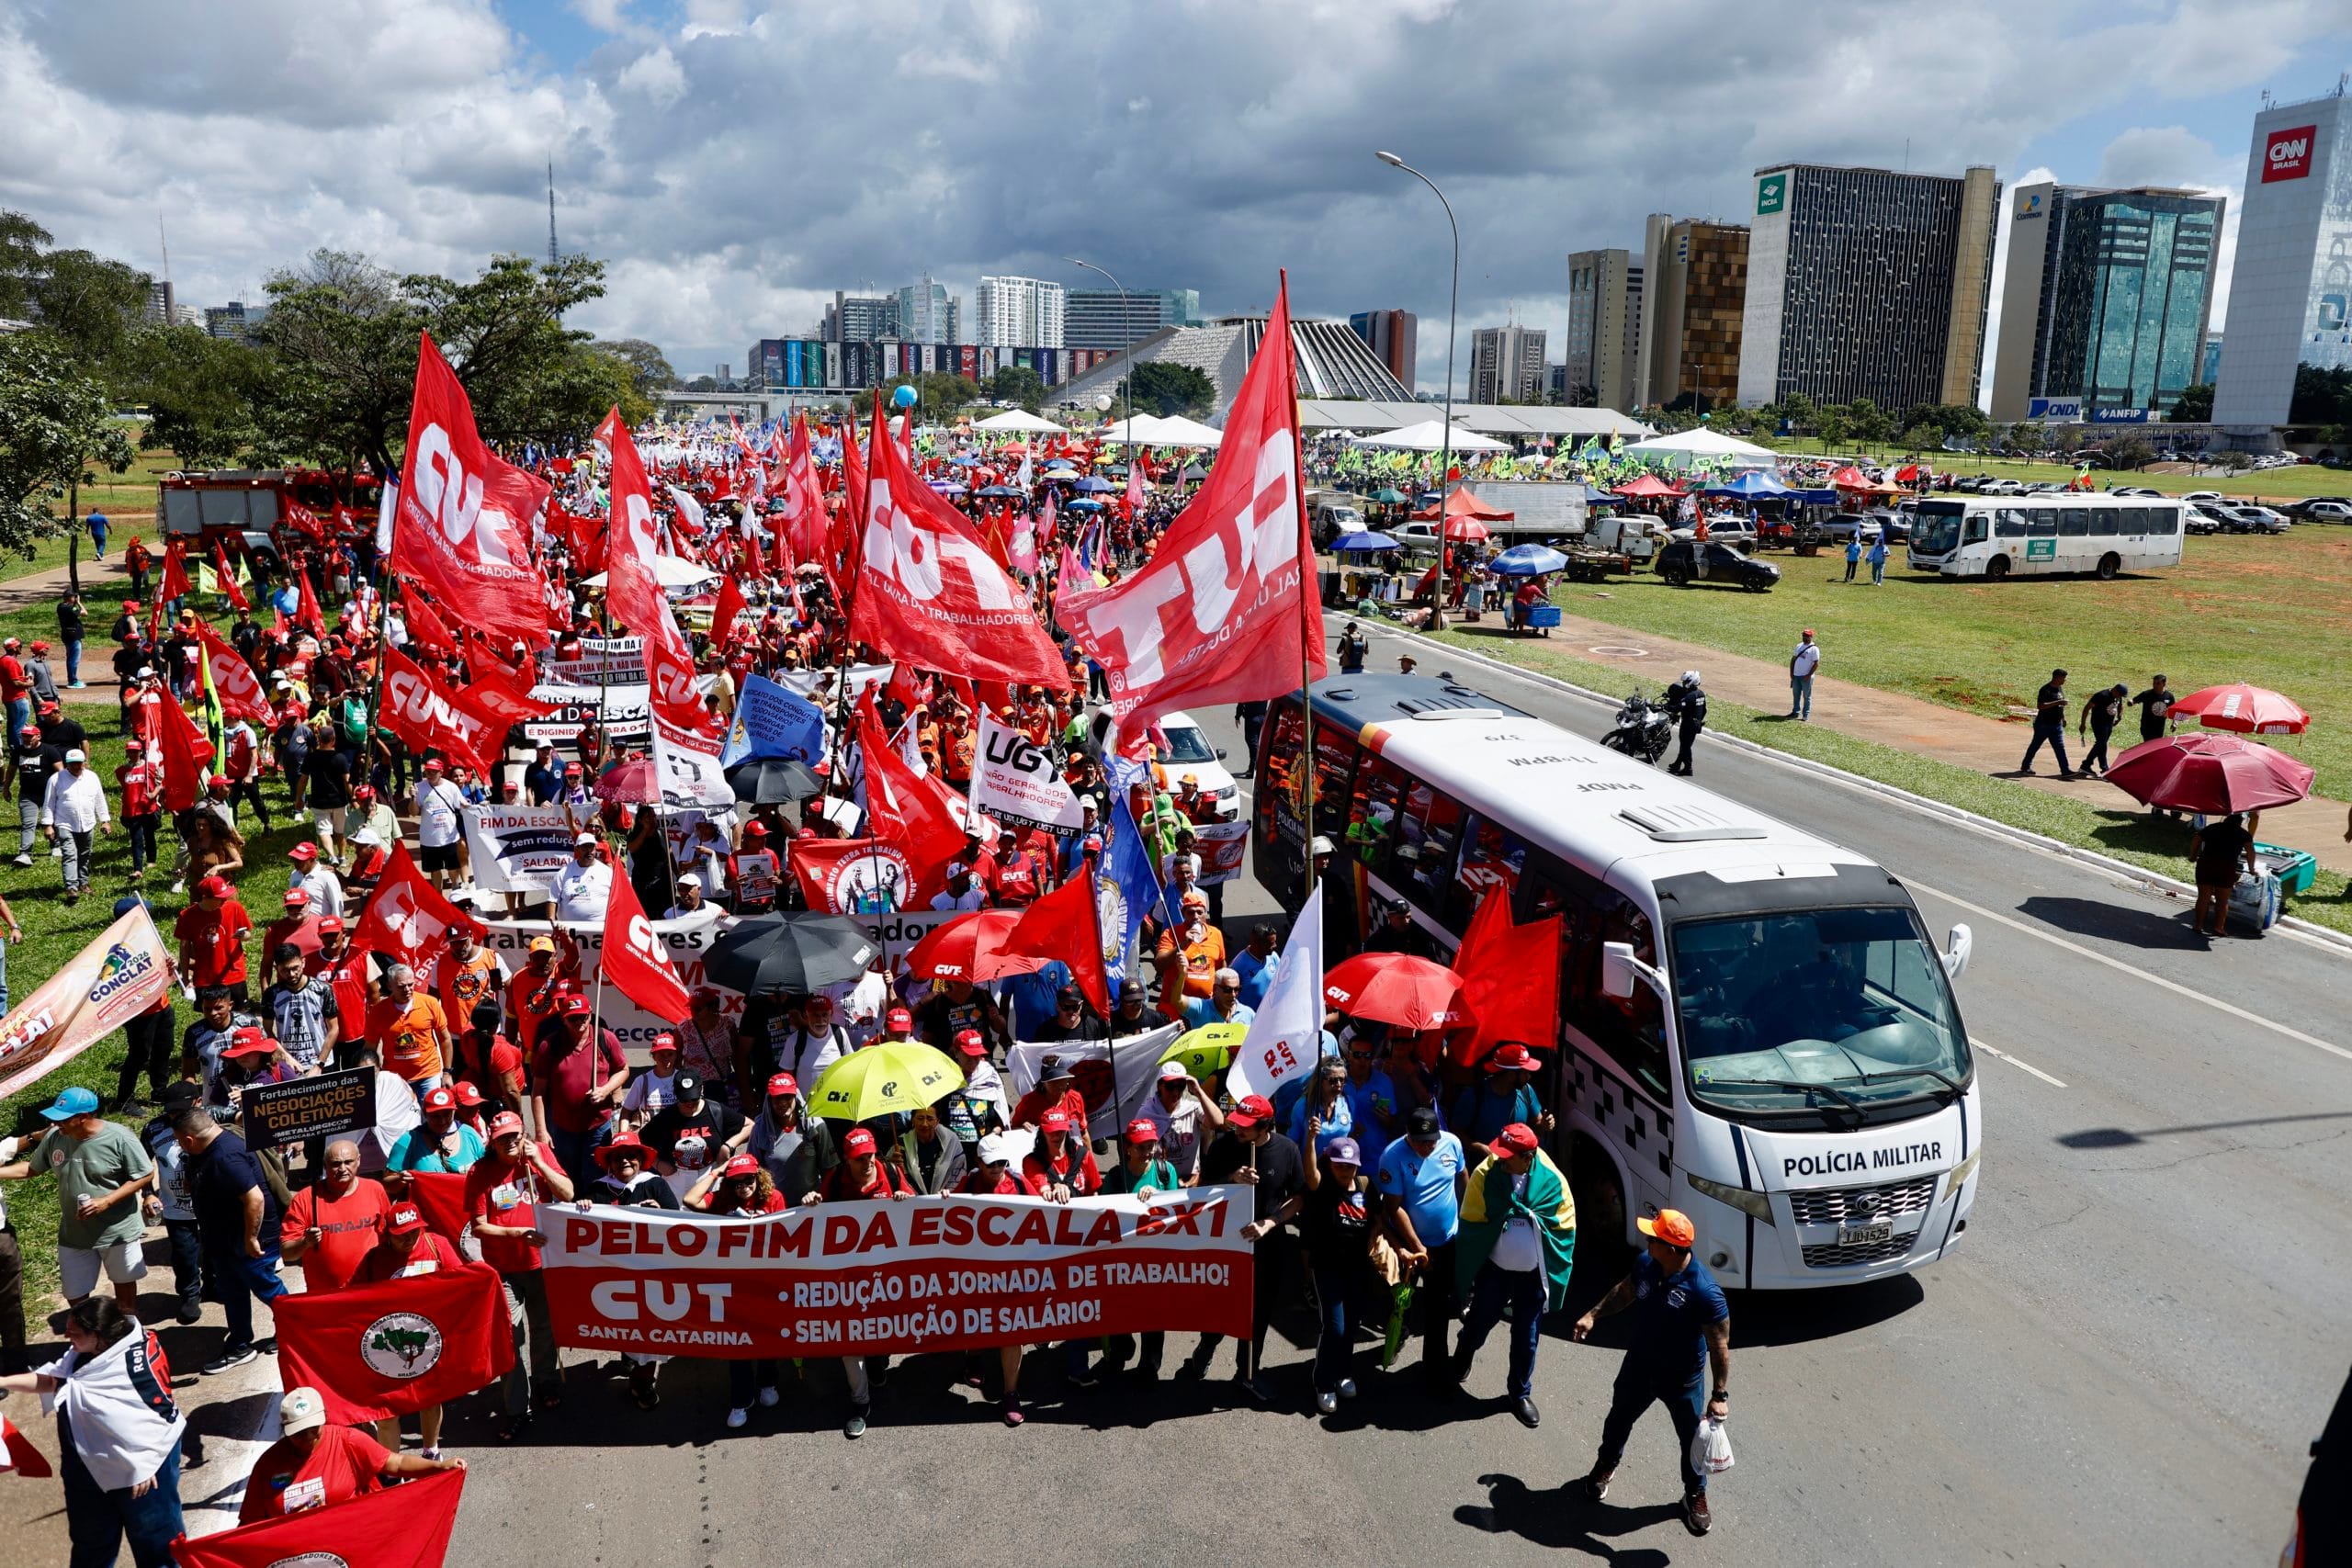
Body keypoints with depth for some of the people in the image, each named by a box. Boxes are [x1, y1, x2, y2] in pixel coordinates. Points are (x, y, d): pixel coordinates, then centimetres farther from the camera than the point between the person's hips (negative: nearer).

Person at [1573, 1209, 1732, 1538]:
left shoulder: (1704, 1292, -33)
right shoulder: (1645, 1263, -16)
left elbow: (1719, 1347, -23)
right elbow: (1625, 1290, 7)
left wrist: (1720, 1395, -20)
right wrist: (1594, 1315, 3)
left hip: (1682, 1378, -5)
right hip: (1639, 1365, 5)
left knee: (1691, 1438, 16)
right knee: (1619, 1420, 24)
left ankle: (1695, 1495, 43)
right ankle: (1604, 1467, 52)